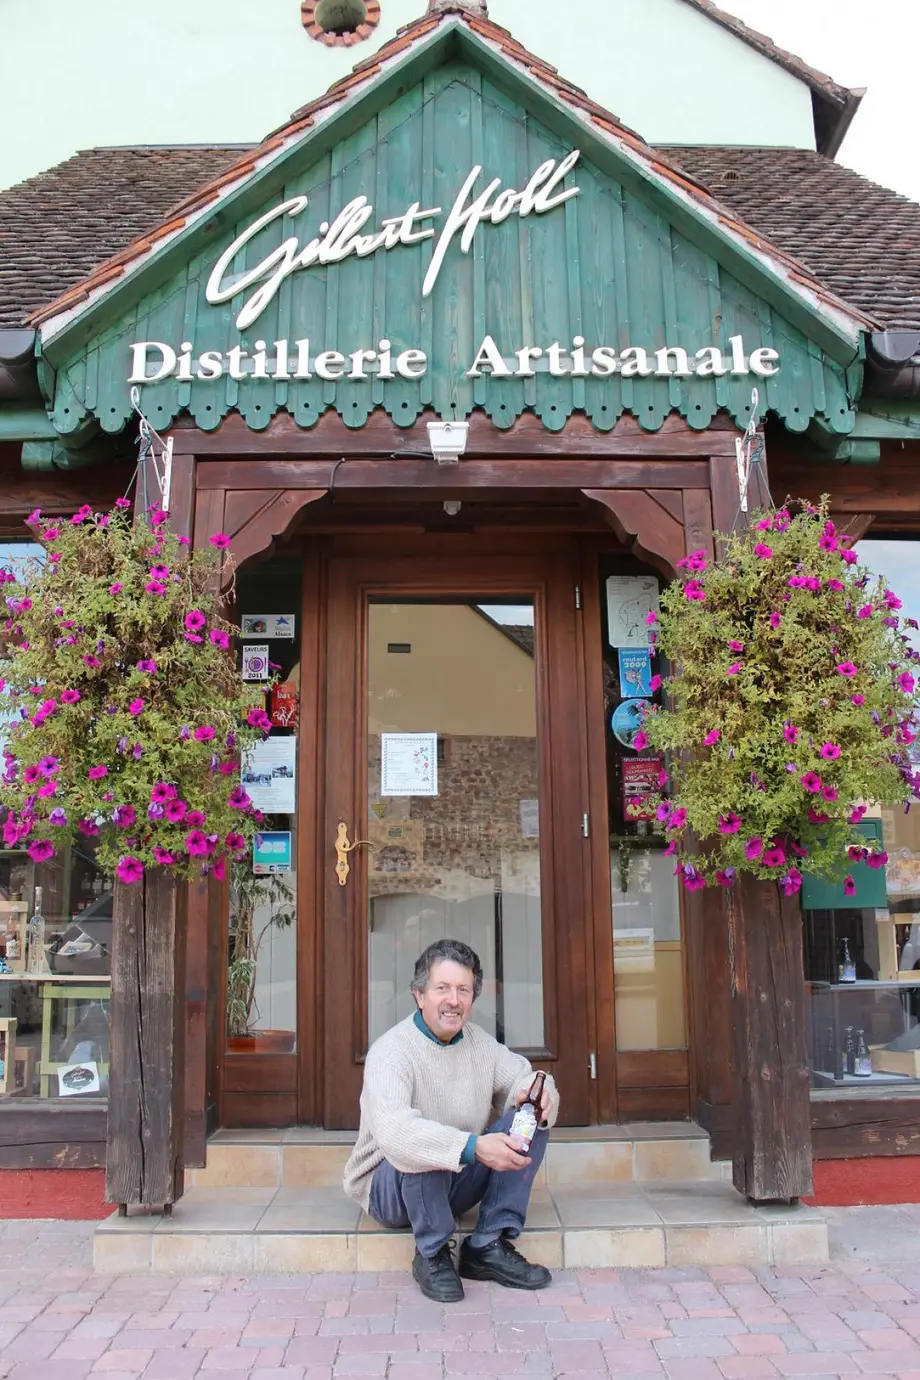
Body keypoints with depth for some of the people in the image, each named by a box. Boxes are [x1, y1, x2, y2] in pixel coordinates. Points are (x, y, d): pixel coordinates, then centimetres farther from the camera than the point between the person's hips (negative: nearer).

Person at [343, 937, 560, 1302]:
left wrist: (537, 1094, -26)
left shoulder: (479, 1042, 2)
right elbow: (393, 1131, -38)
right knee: (424, 1150, -38)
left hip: (457, 1183, 6)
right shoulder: (390, 1051, -22)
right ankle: (431, 1255, -13)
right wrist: (472, 1146, -48)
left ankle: (490, 1248, -10)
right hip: (389, 1189, -6)